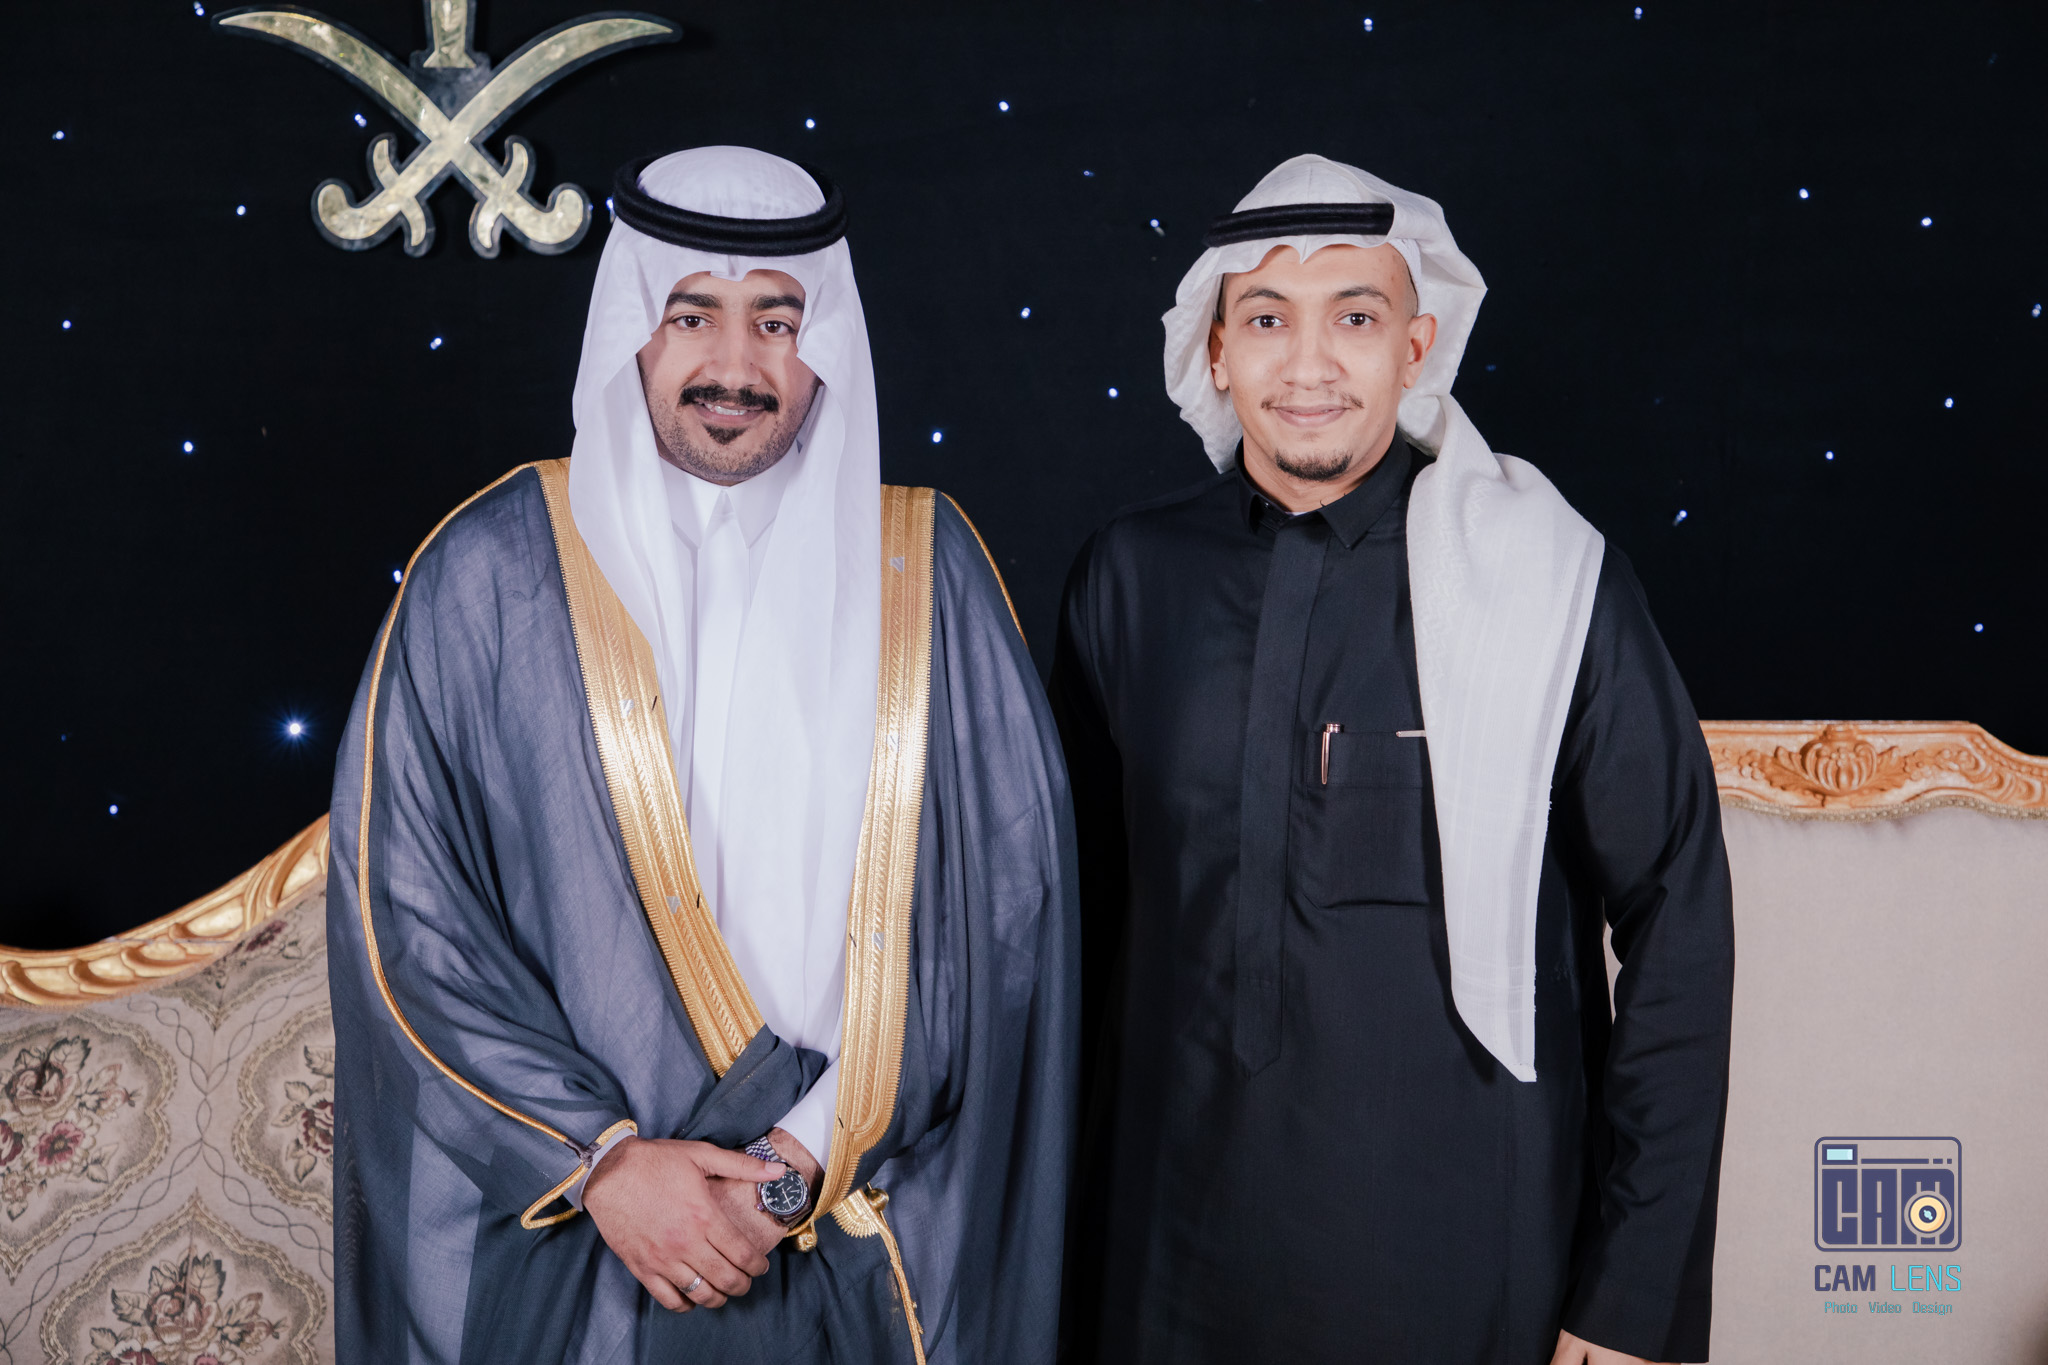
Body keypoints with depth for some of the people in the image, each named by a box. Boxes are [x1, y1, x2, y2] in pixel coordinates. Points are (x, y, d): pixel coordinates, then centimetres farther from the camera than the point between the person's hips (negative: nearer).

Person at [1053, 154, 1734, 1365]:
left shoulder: (1554, 582, -9)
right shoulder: (1133, 574, -1)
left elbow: (1676, 930, -7)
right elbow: (1089, 898, 7)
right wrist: (1057, 1170, 8)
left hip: (1470, 1258, -2)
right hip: (1175, 1247, 3)